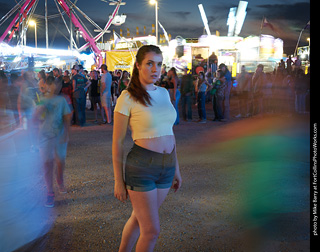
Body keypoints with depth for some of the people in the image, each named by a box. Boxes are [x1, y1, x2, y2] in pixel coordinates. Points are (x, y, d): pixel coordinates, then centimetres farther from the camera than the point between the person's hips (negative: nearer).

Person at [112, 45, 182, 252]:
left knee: (139, 218, 20)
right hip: (141, 167, -6)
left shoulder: (164, 93, 8)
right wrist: (119, 181, -6)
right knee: (152, 230, 1)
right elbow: (117, 142, -7)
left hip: (166, 166, 6)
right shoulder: (127, 98, -10)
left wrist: (176, 169, 17)